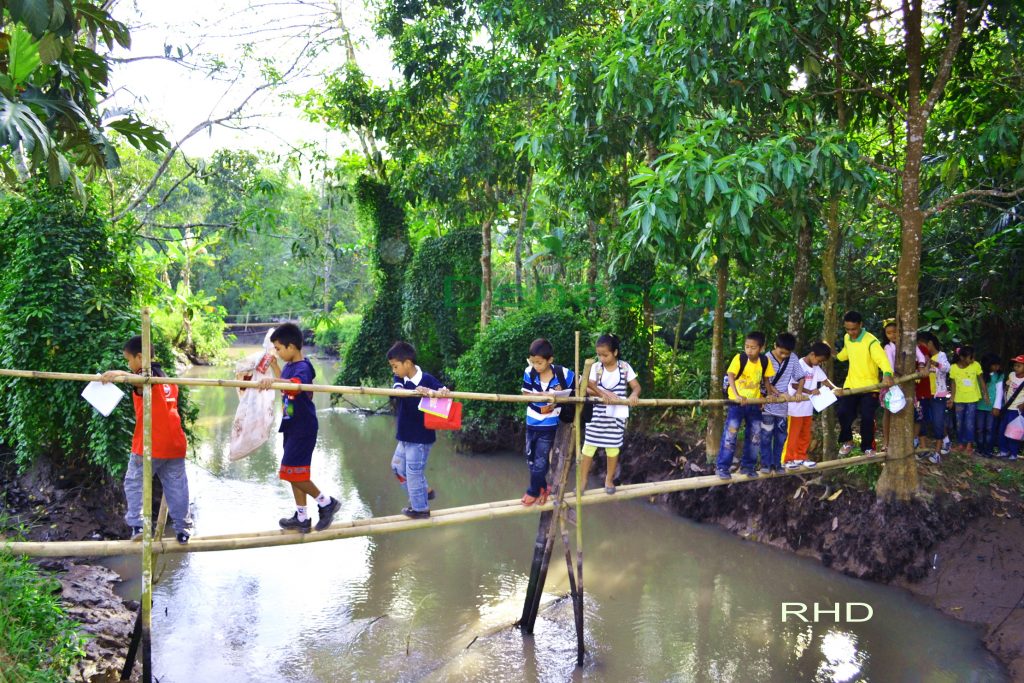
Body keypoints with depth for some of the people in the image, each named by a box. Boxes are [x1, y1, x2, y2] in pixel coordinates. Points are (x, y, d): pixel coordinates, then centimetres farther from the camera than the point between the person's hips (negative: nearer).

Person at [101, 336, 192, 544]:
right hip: (175, 443, 7)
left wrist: (118, 374, -48)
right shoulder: (168, 379, 16)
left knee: (134, 484, 7)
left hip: (149, 446, -7)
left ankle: (136, 525, 0)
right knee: (176, 487, 9)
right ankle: (183, 528, 11)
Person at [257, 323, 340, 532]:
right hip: (292, 427, 10)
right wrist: (274, 366, 22)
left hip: (303, 429, -10)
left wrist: (273, 380, -61)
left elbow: (296, 384, -45)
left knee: (293, 472, -8)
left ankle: (327, 502, 6)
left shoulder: (303, 368, -20)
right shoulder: (289, 366, 9)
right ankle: (302, 518, 24)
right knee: (294, 472, 14)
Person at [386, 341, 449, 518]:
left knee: (413, 472, 3)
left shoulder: (427, 379, -18)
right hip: (405, 436, 7)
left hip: (421, 437, -7)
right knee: (398, 466, 20)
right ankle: (423, 492, 37)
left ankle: (420, 509, 22)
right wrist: (414, 391, -42)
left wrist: (431, 393, -43)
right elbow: (398, 390, -21)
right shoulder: (400, 379, -2)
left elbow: (444, 393, -21)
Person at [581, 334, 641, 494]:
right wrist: (602, 393, -26)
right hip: (598, 412, 0)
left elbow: (637, 386, -5)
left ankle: (609, 479, 28)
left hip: (617, 414, 0)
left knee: (613, 446, 10)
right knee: (589, 444, 2)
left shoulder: (624, 367, -5)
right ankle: (583, 479, 14)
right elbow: (588, 389, -9)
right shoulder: (596, 367, -5)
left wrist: (634, 394, -28)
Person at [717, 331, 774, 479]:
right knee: (730, 434, -9)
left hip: (754, 403, 4)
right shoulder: (739, 358, -17)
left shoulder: (765, 361, -5)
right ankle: (722, 467, -2)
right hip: (737, 402, -4)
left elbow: (765, 380, 11)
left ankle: (747, 466, 24)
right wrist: (737, 395, -43)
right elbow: (730, 376, -30)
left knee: (755, 436, 9)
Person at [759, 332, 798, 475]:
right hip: (768, 403, -3)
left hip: (783, 404, 4)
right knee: (766, 434, -1)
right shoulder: (767, 358, -14)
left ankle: (776, 463, 22)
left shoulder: (793, 359, -4)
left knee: (781, 435, 11)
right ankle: (766, 463, 10)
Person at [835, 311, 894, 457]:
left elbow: (882, 358, -36)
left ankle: (868, 447, 12)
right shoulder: (847, 339, 3)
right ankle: (847, 441, 18)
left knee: (867, 417, -8)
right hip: (850, 384, 5)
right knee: (843, 412, -5)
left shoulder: (871, 341, -19)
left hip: (869, 386, -5)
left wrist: (887, 374, -52)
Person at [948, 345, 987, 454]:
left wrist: (986, 394, -5)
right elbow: (953, 384, 0)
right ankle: (960, 443, 24)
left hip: (972, 399, -2)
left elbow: (981, 380, -2)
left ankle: (969, 445, 11)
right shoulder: (954, 368, -9)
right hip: (959, 400, 2)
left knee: (969, 423, -1)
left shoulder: (976, 365, -12)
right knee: (959, 423, 11)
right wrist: (951, 398, -1)